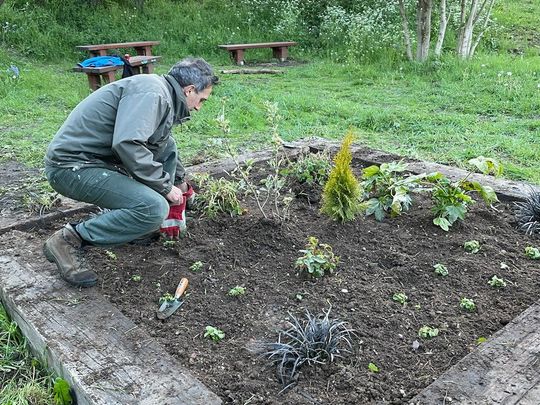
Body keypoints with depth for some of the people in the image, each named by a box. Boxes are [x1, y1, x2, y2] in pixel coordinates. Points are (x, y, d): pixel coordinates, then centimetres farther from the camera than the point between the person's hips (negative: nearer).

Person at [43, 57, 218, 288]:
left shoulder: (163, 96, 15)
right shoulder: (151, 93, -17)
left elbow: (164, 145, 33)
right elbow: (127, 144, -31)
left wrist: (179, 180, 44)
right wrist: (165, 186, -19)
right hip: (70, 166, -10)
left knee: (166, 145, 13)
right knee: (154, 208, -24)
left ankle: (144, 227, 14)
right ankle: (69, 240, -12)